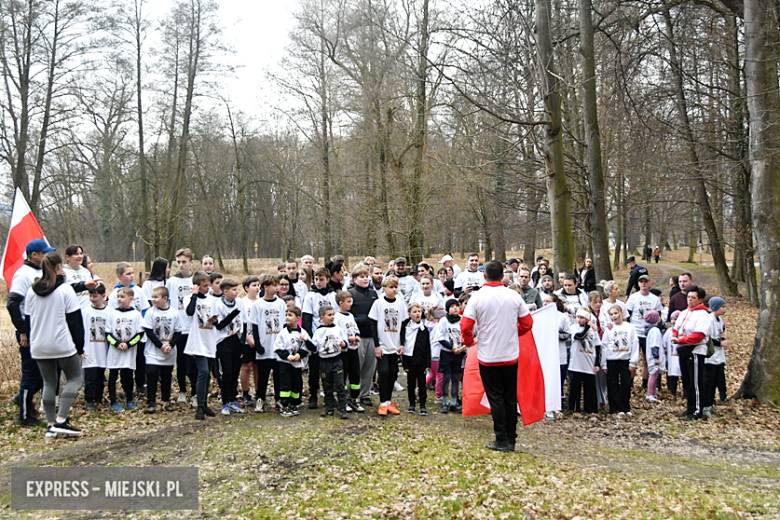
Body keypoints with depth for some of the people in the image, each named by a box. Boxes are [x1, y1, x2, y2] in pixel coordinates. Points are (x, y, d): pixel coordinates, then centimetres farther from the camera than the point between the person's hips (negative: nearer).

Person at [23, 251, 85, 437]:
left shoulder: (31, 291, 6)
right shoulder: (65, 289, -9)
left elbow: (28, 321, 12)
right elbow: (75, 320, -8)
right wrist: (80, 347, -2)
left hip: (39, 347, 5)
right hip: (63, 345, -5)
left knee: (49, 382, 13)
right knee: (74, 378, 7)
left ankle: (51, 424, 11)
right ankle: (61, 420, -6)